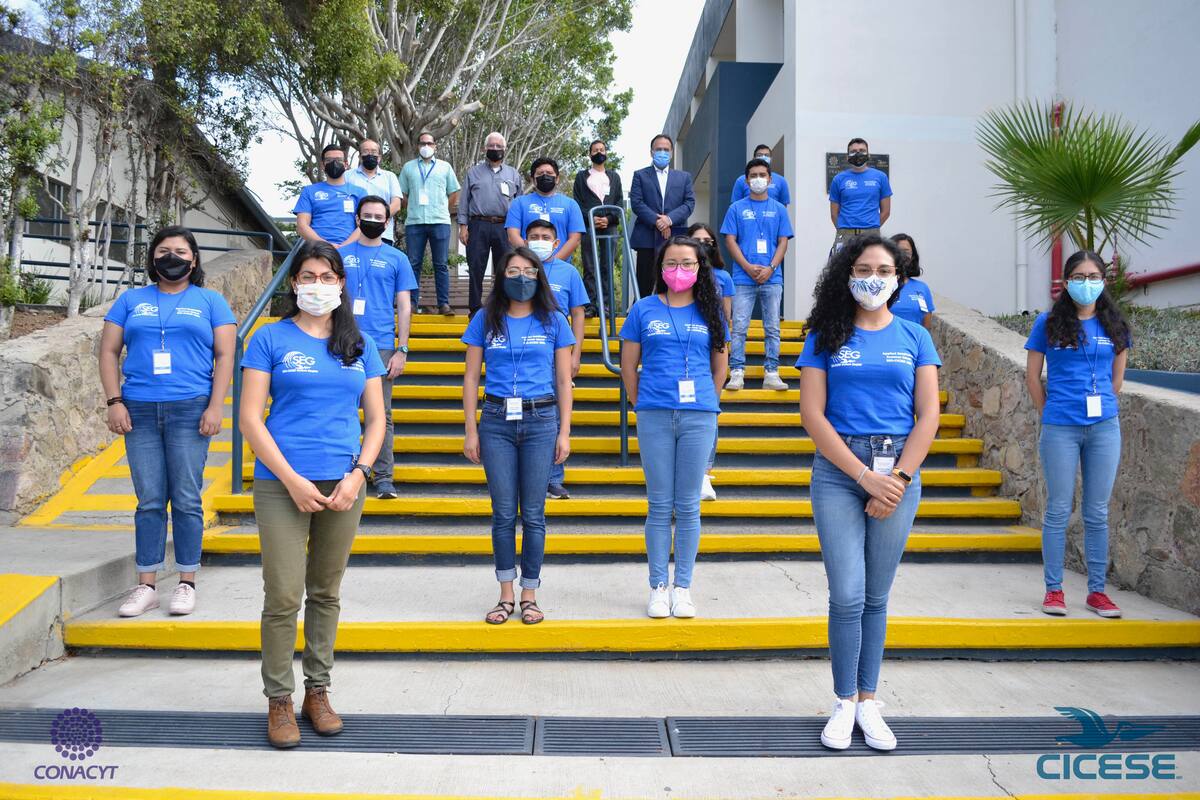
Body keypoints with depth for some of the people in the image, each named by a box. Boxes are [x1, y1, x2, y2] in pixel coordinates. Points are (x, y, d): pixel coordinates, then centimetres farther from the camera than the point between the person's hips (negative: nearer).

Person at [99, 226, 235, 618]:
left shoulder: (210, 301, 8)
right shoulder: (131, 300, 14)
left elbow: (224, 356, 2)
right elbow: (109, 352, 11)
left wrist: (216, 406, -8)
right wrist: (114, 402, 0)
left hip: (190, 410, -2)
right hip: (140, 411, 2)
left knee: (186, 500, 0)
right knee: (149, 501, 5)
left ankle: (187, 583, 9)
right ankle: (146, 587, 12)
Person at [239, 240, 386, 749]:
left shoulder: (359, 345, 11)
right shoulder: (271, 338, 2)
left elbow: (376, 418, 10)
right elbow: (250, 419, -3)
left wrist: (357, 474, -4)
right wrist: (292, 480, -11)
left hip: (344, 483, 3)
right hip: (282, 483, -3)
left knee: (326, 593, 12)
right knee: (284, 596, -3)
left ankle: (317, 691, 26)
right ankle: (279, 700, 15)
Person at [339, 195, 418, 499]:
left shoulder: (396, 259, 10)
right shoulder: (339, 255, 13)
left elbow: (404, 308, 7)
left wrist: (402, 350, -3)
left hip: (381, 346, -1)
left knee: (381, 415, 0)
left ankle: (383, 477, 5)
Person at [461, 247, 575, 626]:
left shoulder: (553, 321, 6)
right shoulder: (485, 320, 7)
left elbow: (564, 381, 7)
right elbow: (471, 377, 8)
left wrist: (564, 433, 1)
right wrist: (471, 431, 2)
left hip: (541, 421, -1)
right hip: (496, 421, 1)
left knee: (533, 514, 4)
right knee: (503, 513, 5)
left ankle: (529, 596, 16)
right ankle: (506, 595, 17)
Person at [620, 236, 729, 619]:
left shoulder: (709, 312, 9)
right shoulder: (644, 309, 6)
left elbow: (720, 365, 16)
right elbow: (628, 365, 10)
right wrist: (642, 404, 9)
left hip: (699, 418, 1)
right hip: (654, 416, -1)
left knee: (688, 507, 5)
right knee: (659, 506, 5)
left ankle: (683, 588, 16)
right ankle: (658, 587, 15)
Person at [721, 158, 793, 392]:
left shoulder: (778, 209, 10)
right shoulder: (737, 209, 7)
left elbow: (783, 242, 6)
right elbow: (730, 241, 2)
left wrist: (770, 269, -9)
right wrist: (749, 267, -10)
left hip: (772, 278, 1)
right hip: (743, 278, -1)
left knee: (772, 328, 3)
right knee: (739, 327, -3)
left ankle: (771, 373, 7)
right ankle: (737, 373, 2)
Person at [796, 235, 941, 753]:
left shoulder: (914, 337, 9)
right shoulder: (825, 336, 4)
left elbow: (928, 416, 3)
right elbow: (812, 413, -4)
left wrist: (898, 479, -8)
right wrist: (865, 476, -11)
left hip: (899, 473, 2)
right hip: (838, 471, -1)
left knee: (876, 597, 9)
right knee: (847, 595, -3)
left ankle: (868, 702, 21)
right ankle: (844, 703, 13)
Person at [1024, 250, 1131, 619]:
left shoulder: (1114, 325, 8)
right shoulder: (1049, 323, 1)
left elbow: (1117, 377, 15)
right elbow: (1032, 375, 4)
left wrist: (1101, 407, 11)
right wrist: (1051, 414, 4)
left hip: (1104, 427, 2)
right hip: (1060, 429, -2)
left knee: (1097, 512, 8)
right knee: (1059, 510, 2)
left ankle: (1097, 590, 18)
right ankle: (1054, 589, 12)